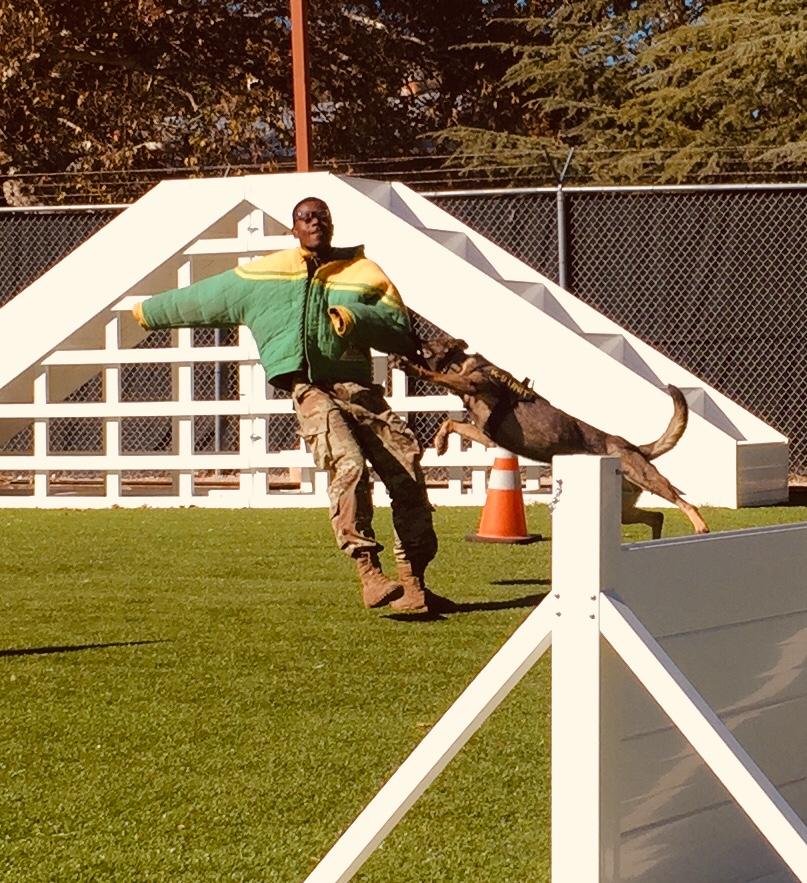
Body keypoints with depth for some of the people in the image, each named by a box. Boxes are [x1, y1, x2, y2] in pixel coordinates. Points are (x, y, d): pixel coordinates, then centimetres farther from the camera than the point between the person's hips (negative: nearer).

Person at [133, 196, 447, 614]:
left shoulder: (364, 272, 13)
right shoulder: (263, 275, 13)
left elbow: (402, 333, 6)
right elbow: (202, 299, 25)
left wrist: (355, 318, -12)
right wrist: (150, 310, 33)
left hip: (361, 389, 3)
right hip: (311, 391, -3)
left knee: (408, 474, -5)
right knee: (348, 465, -28)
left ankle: (413, 582, 5)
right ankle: (369, 573, -32)